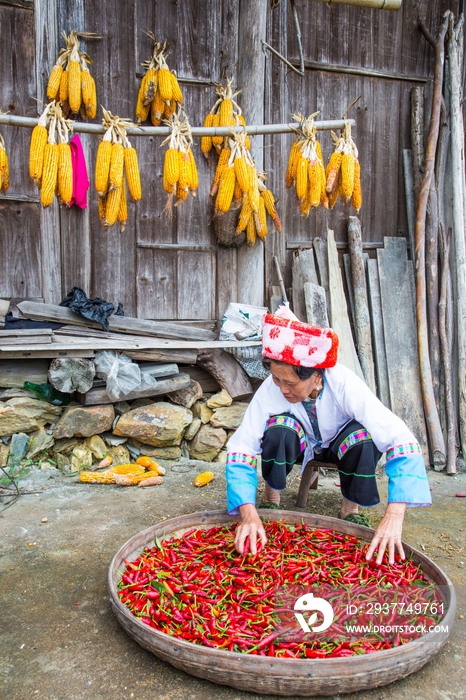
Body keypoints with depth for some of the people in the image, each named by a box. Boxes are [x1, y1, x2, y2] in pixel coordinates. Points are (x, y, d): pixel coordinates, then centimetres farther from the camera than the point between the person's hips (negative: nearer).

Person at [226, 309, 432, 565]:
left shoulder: (344, 384, -35)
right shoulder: (271, 389, -31)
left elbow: (401, 441, -39)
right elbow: (240, 448, -30)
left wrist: (393, 517, -49)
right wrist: (248, 513, -44)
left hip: (339, 444, 0)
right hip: (300, 443, 0)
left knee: (363, 438, -35)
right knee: (280, 428, -34)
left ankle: (350, 510, -8)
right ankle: (270, 499, -7)